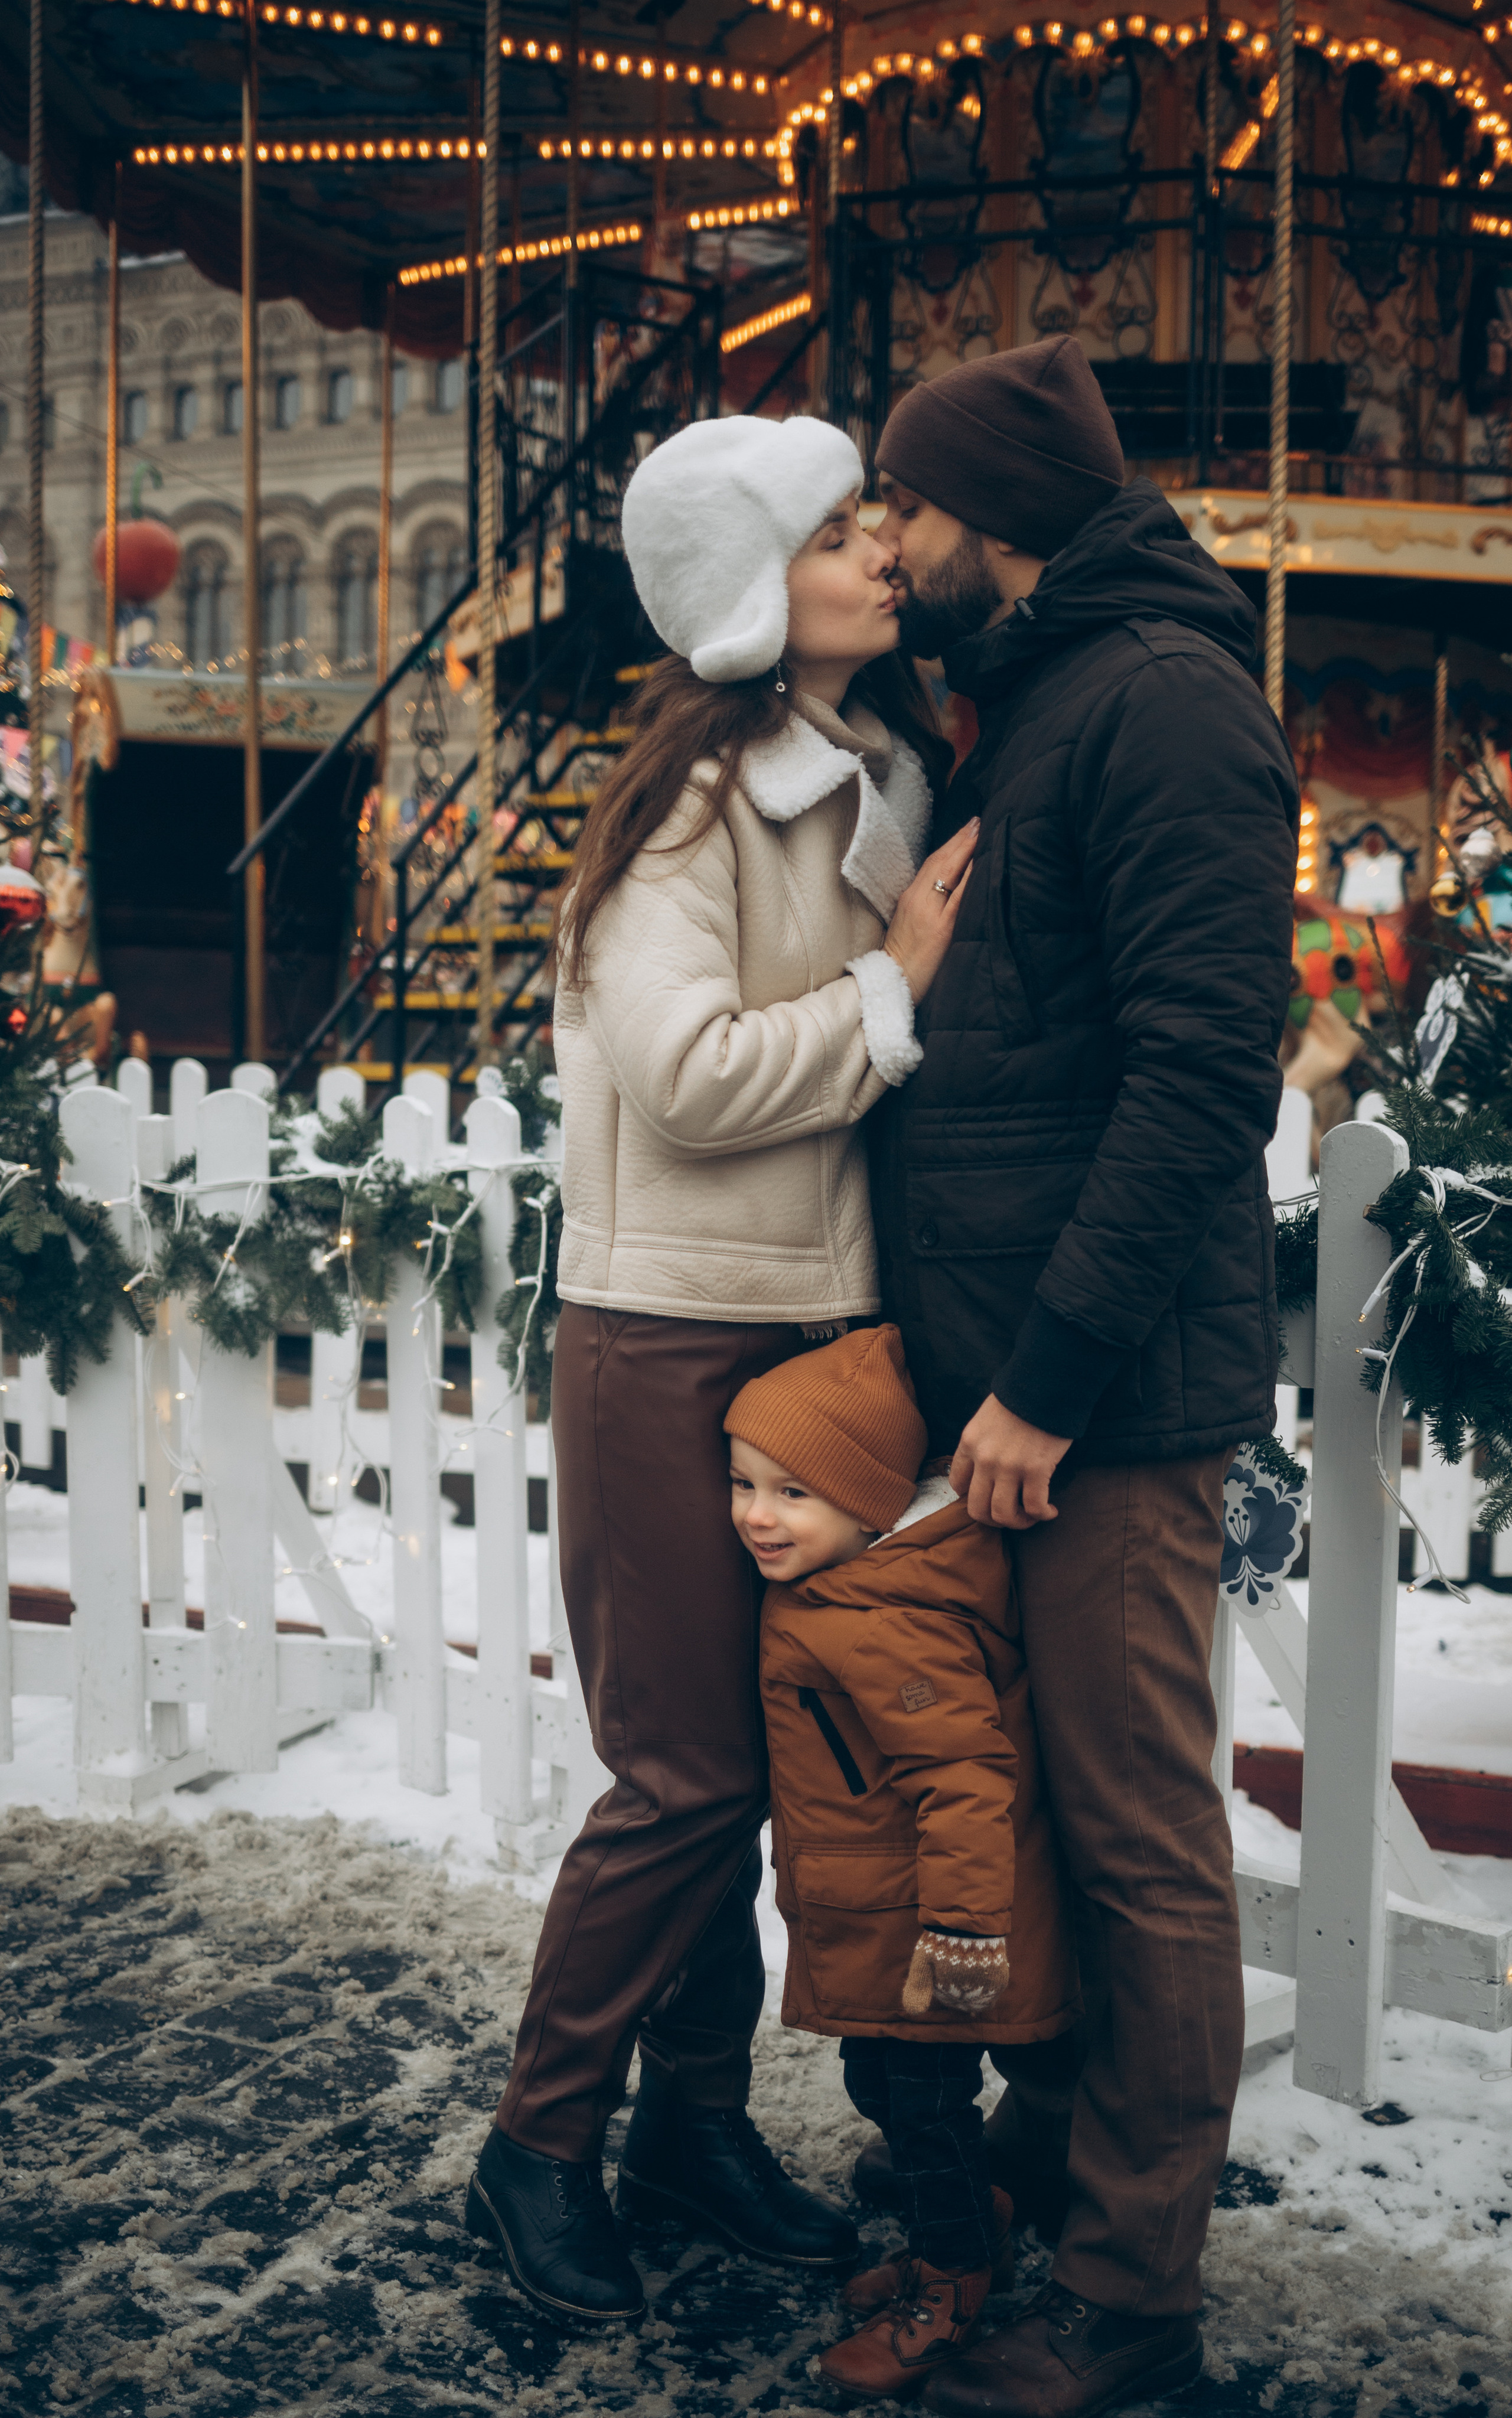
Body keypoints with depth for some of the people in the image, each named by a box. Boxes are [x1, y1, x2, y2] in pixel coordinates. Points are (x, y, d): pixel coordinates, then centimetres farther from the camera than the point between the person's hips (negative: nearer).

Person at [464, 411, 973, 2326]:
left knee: (756, 1749, 13)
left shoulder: (889, 780, 13)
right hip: (674, 1340, -7)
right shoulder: (695, 799, -12)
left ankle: (698, 2113, 29)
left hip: (817, 1325, 7)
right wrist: (895, 986, -13)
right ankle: (539, 2148, 18)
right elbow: (689, 1077, -22)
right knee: (685, 1773, -1)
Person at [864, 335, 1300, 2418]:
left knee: (1142, 1838, 1)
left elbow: (1202, 1071, -21)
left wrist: (1055, 1376, -21)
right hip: (1002, 1378, 10)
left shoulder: (1165, 703, -12)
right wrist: (974, 1363, 17)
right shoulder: (1026, 708, 19)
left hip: (1116, 1391, -10)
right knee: (1023, 1800, 19)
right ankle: (1051, 2155, 36)